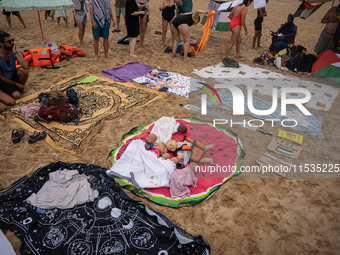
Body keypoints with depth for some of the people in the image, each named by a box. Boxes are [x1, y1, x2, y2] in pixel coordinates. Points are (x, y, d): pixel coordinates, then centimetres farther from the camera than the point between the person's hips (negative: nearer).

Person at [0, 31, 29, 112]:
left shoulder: (13, 51, -10)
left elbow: (25, 66, -26)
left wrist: (15, 52, -28)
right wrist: (15, 83, -13)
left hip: (13, 76, 5)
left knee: (23, 69, -26)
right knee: (16, 95, -28)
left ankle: (21, 87, -1)